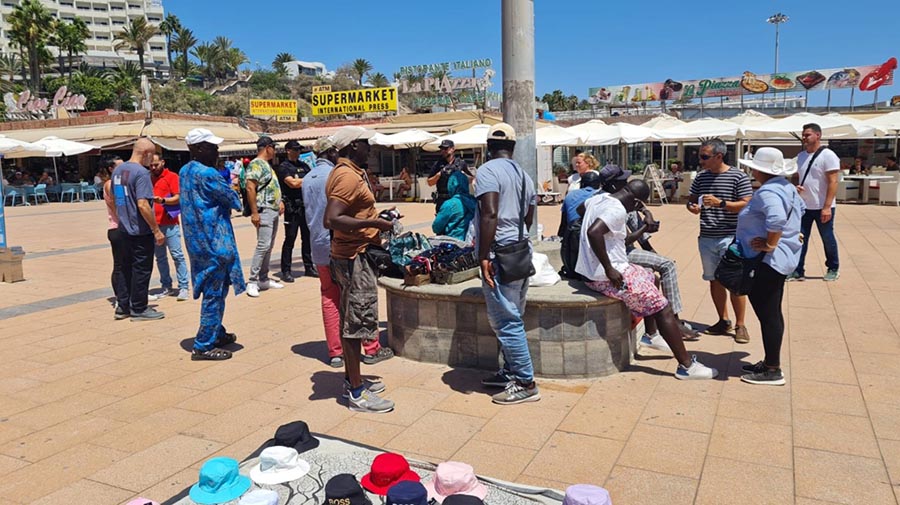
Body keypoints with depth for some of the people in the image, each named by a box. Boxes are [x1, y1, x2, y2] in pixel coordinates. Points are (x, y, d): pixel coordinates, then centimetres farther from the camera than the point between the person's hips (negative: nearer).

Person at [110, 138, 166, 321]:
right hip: (141, 230, -9)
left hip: (124, 229, 9)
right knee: (142, 269, 1)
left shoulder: (118, 170, 9)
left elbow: (114, 198, 19)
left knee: (127, 267, 17)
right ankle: (139, 309, 9)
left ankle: (125, 305, 26)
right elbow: (142, 204, -25)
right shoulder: (141, 172, -19)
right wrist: (157, 230, -20)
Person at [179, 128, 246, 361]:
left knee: (213, 290, 20)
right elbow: (233, 201, -10)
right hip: (214, 241, -10)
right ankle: (204, 346, 2)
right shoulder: (207, 174, -18)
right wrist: (232, 190, 9)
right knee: (214, 293, -3)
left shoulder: (185, 172, 11)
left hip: (197, 240, 10)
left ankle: (217, 333, 32)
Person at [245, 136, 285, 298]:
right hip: (264, 211, -10)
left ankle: (263, 279, 19)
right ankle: (252, 281, -7)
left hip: (274, 211, 10)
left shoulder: (267, 164, 19)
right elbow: (250, 188, -19)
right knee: (263, 245, -13)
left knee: (269, 246, 12)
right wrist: (254, 212, -23)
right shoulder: (255, 164, -11)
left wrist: (280, 201, 15)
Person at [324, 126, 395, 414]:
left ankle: (351, 380, 29)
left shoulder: (345, 172, 14)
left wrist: (376, 220, 17)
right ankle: (357, 393, 5)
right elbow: (331, 220, -29)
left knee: (351, 320, 17)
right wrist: (375, 223, -25)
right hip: (354, 257, -11)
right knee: (357, 321, -4)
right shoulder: (348, 176, -19)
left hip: (350, 254, 11)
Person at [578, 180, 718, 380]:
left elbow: (581, 208, 29)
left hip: (591, 270, 10)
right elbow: (593, 232, -38)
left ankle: (651, 335, 37)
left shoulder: (599, 198, 7)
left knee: (651, 278, 28)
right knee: (662, 308, -4)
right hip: (607, 276, -10)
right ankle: (686, 366, 2)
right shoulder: (617, 210, -22)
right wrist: (609, 269, -30)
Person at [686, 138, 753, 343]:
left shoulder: (738, 177, -6)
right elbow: (691, 200, 18)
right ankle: (724, 321, 25)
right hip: (707, 237, 5)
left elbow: (747, 204, -10)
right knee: (715, 280, 12)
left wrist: (721, 203, -21)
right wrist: (692, 207, -5)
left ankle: (740, 325, 8)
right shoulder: (701, 177, 9)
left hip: (730, 237, -5)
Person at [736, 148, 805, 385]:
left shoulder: (767, 192, -21)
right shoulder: (785, 186, 12)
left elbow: (776, 219, -39)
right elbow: (800, 207, 29)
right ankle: (770, 362, 29)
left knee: (767, 313, -4)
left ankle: (773, 371, 4)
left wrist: (770, 244, -26)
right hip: (783, 257, 11)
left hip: (770, 259, -11)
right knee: (771, 312, 18)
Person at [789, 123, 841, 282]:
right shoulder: (801, 156, 9)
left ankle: (833, 269, 24)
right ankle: (798, 271, 12)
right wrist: (795, 186, -4)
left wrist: (827, 207, -22)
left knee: (827, 239, 8)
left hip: (822, 207, -6)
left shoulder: (828, 155, -12)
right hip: (803, 206, 6)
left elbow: (833, 182, -16)